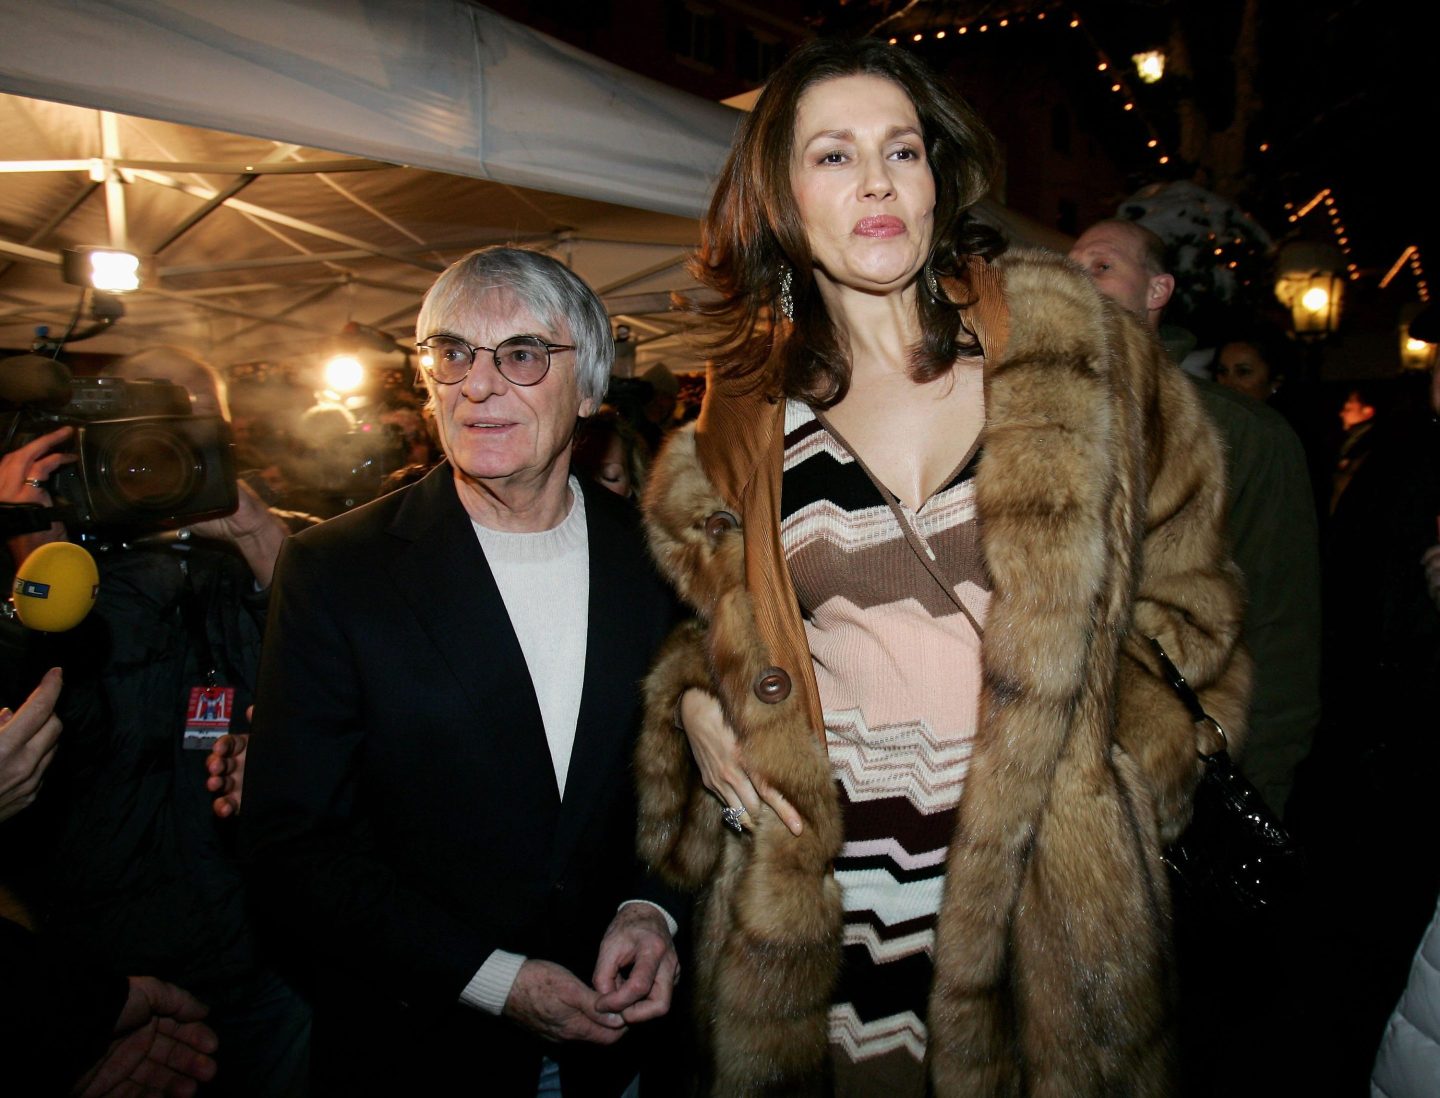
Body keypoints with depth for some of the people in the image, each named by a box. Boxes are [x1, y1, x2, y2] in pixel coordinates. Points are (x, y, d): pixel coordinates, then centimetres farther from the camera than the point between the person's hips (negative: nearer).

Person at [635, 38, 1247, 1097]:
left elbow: (1178, 570, 7)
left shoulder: (1068, 343, -2)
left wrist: (1131, 755, -1)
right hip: (825, 904, 1)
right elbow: (704, 614, 17)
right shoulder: (748, 419, 2)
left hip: (1047, 888, 0)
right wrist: (694, 705, -2)